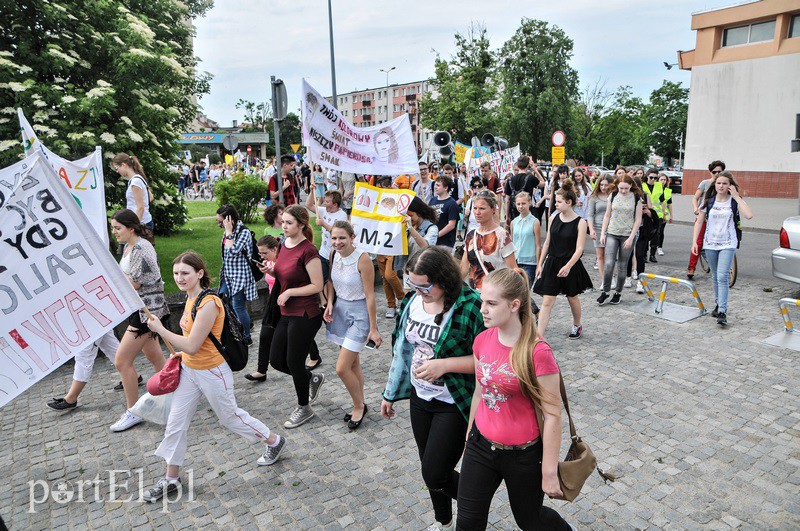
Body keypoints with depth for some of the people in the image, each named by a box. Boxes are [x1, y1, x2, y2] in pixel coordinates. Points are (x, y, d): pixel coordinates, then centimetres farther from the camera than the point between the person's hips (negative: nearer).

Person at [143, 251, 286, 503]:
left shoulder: (208, 304, -27)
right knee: (175, 424, 13)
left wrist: (160, 329, -19)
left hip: (211, 373, -8)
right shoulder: (191, 298, 2)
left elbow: (192, 346, -26)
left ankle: (275, 441, 34)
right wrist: (181, 353, 9)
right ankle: (171, 480, 30)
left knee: (230, 417, 11)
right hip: (188, 369, 9)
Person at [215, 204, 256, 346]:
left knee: (238, 306, -2)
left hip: (240, 275, -8)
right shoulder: (228, 232, 8)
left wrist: (228, 232, -22)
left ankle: (246, 338, 14)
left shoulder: (244, 232, -17)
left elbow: (232, 251, -28)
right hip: (228, 275, 8)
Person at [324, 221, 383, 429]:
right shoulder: (334, 254, -2)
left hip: (359, 313, -6)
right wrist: (330, 303, -2)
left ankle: (359, 406, 18)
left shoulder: (362, 259, -21)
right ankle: (360, 405, 34)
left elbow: (370, 296, -18)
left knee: (342, 368, -7)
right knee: (353, 362, 17)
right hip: (340, 310, 6)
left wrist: (373, 328, -16)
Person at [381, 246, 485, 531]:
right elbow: (402, 348, 9)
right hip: (419, 398, 7)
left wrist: (444, 364, -28)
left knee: (435, 475, 0)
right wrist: (390, 393, 14)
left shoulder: (470, 307, -24)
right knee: (430, 468, 21)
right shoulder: (412, 300, -3)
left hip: (454, 404, -6)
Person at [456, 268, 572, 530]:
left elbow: (552, 415, -17)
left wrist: (549, 473, -12)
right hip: (480, 447, 4)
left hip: (523, 455, -4)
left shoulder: (538, 352, -23)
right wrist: (469, 438, 16)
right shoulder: (482, 341, -6)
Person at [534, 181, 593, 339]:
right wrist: (540, 264, 7)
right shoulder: (553, 217, 2)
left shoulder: (580, 222, -10)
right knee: (547, 301, -3)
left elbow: (579, 249, -14)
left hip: (571, 265, -3)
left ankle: (577, 326, 44)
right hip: (552, 263, 3)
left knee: (572, 297, 17)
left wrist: (568, 266, -27)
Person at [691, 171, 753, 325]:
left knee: (722, 277, -14)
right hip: (710, 243, 3)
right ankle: (719, 304, 29)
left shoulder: (735, 201, -3)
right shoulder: (708, 201, 4)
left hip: (728, 244, -3)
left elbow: (749, 215, -21)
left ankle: (722, 312, -14)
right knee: (715, 277, 14)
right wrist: (694, 242, -2)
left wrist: (736, 196, -17)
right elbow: (699, 222, 6)